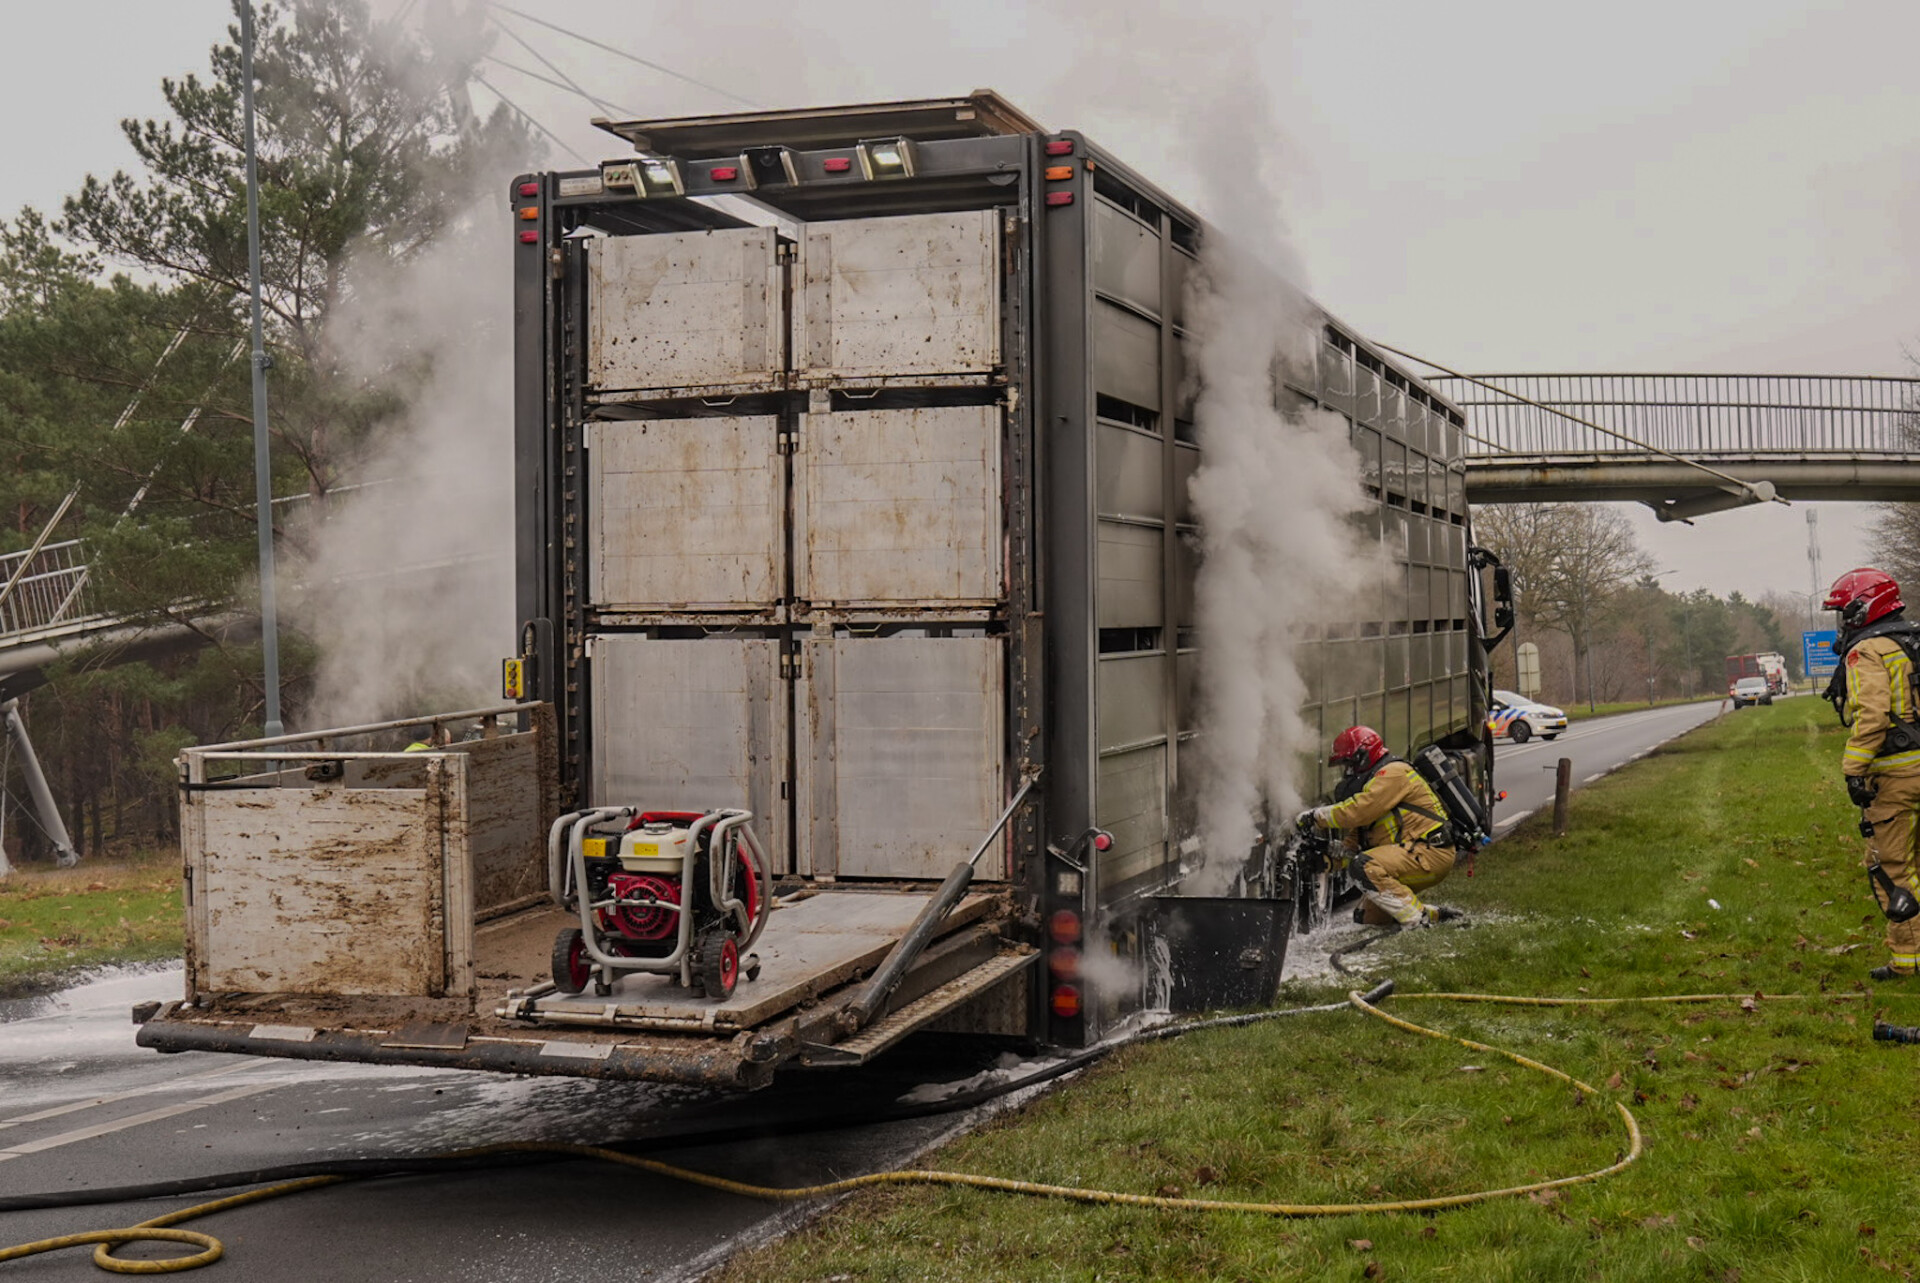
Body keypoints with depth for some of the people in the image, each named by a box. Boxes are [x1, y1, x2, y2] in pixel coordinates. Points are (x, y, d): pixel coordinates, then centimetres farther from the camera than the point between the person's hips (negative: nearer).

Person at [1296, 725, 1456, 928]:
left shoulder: (1394, 772, -9)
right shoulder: (1375, 781, 23)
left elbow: (1360, 810, -23)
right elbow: (1357, 838, 20)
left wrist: (1316, 816, -15)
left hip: (1430, 851, -11)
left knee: (1366, 866, -30)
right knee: (1367, 917, 10)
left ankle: (1417, 920, -27)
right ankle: (1435, 916, 15)